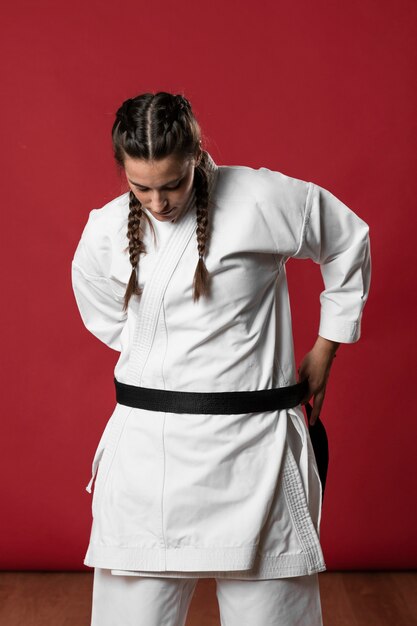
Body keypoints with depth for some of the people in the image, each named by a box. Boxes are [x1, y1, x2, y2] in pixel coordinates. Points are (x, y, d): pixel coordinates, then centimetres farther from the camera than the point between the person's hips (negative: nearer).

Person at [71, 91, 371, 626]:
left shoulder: (264, 199, -8)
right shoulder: (104, 233, 1)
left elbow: (349, 244, 8)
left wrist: (324, 351, 13)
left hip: (252, 441, -2)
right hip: (148, 442, 2)